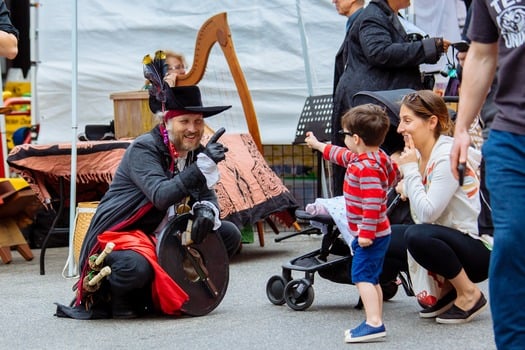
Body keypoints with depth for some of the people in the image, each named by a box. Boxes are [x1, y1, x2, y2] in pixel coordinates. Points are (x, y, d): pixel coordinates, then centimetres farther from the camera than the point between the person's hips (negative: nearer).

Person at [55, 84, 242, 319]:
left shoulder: (195, 153, 7)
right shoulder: (143, 149, -17)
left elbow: (207, 196, 7)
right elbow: (161, 196, -31)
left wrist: (206, 210, -19)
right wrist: (203, 165, -38)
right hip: (119, 236, -8)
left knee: (229, 235, -1)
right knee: (136, 267, -41)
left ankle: (158, 294, 5)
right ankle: (121, 296, -2)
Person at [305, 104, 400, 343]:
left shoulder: (368, 167, -23)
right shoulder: (365, 158, 10)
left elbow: (373, 202, -29)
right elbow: (343, 155, 30)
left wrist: (366, 232, -29)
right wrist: (319, 146, 41)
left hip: (369, 235, -11)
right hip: (375, 233, 11)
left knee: (362, 276, -16)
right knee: (371, 278, 15)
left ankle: (374, 323, -24)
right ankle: (375, 321, 20)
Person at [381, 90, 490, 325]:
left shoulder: (449, 157, -19)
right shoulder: (421, 155, 6)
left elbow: (427, 213, -26)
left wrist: (410, 170, -17)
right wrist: (407, 186, -5)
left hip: (476, 250, -9)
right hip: (445, 240, 9)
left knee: (417, 235, -35)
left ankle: (469, 294, -13)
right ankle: (445, 289, 6)